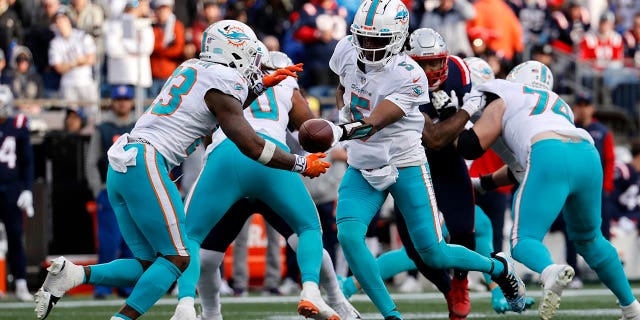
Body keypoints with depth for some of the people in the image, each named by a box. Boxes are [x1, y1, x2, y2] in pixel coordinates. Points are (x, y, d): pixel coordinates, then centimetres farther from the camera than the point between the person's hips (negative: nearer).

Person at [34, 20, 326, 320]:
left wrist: (261, 84, 34)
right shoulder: (223, 83, -5)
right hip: (145, 163, -9)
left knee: (148, 265, 9)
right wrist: (301, 164, 6)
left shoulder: (193, 68, 20)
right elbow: (251, 146, -5)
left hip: (119, 168, 9)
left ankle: (71, 273, -7)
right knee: (177, 258, -2)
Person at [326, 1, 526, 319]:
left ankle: (498, 267, 29)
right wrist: (344, 113, 0)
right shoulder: (347, 51, -5)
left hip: (405, 165, -5)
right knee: (348, 236, -21)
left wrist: (339, 132, -51)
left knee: (433, 254, -1)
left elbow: (372, 125, -33)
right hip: (362, 169, 5)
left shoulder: (408, 77, -23)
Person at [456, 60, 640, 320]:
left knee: (524, 240, -4)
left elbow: (471, 147, 15)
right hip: (588, 157, 6)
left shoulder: (503, 102, 22)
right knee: (588, 238, 27)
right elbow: (522, 167, 43)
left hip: (551, 157, -6)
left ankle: (550, 271, -39)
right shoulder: (560, 107, 39)